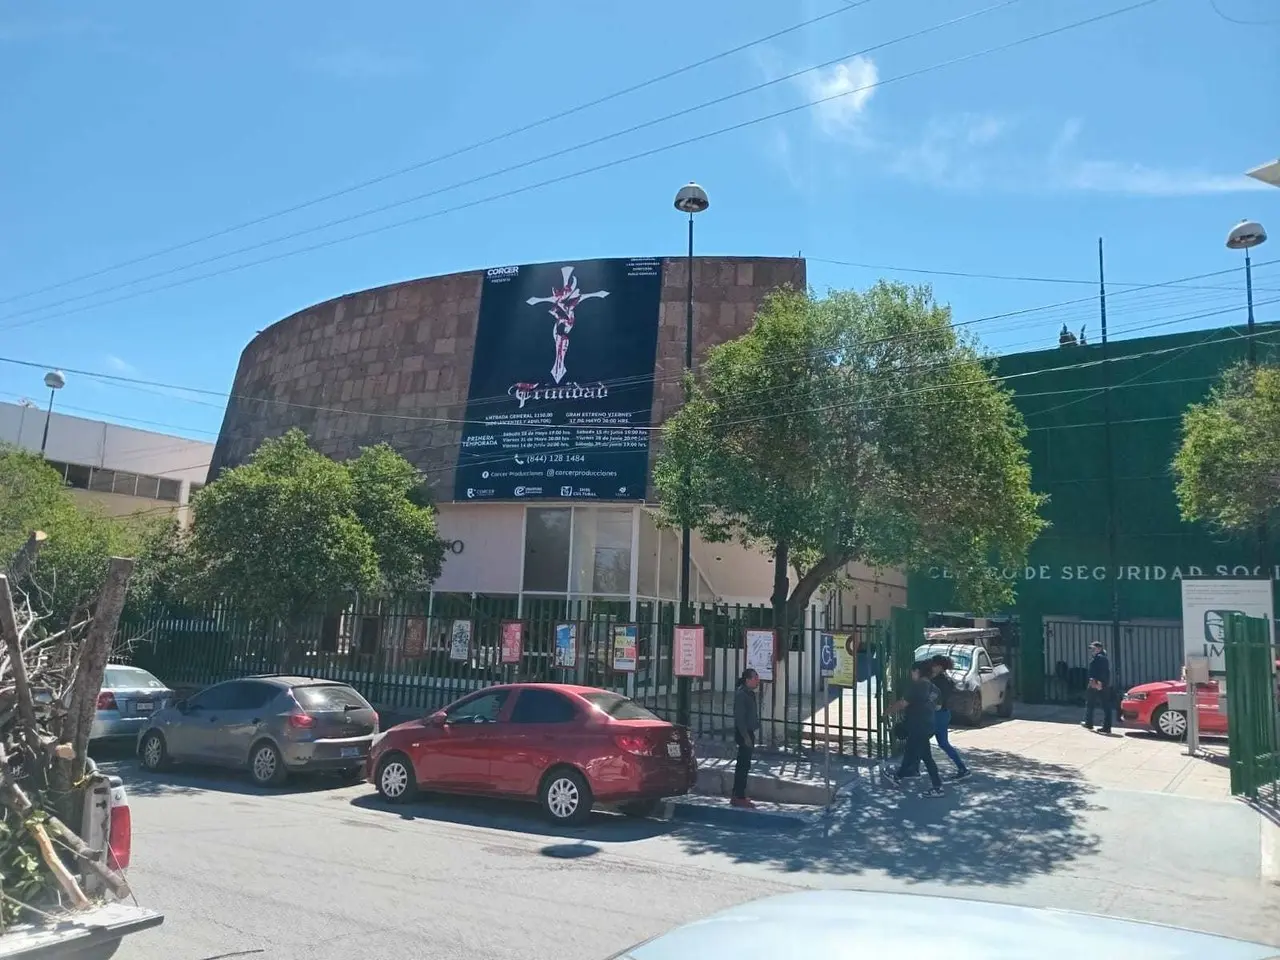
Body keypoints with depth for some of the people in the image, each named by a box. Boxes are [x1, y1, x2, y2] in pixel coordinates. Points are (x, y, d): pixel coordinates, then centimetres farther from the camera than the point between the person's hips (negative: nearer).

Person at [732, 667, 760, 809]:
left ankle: (738, 796, 21)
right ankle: (739, 797, -3)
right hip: (743, 734, -10)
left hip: (748, 733, 10)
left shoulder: (750, 694, 13)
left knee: (743, 765, 14)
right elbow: (739, 717, -21)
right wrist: (746, 736, -22)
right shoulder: (741, 695, -17)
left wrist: (750, 735, 19)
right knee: (744, 765, -7)